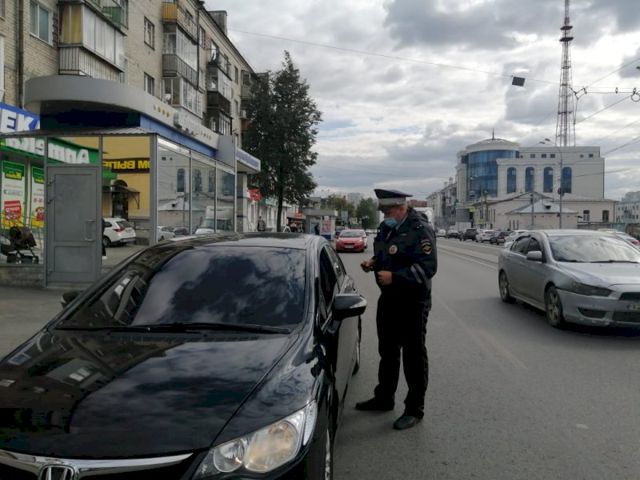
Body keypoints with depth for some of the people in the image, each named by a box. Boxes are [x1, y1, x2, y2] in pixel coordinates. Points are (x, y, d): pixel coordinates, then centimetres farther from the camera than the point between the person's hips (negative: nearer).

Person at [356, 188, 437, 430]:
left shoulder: (420, 230, -17)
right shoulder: (387, 227, 10)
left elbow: (427, 267, -23)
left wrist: (394, 276, -29)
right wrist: (373, 262, 2)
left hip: (413, 302, -9)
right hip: (388, 297, 9)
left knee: (414, 355, 1)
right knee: (387, 351, 20)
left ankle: (414, 410, 13)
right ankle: (384, 398, 36)